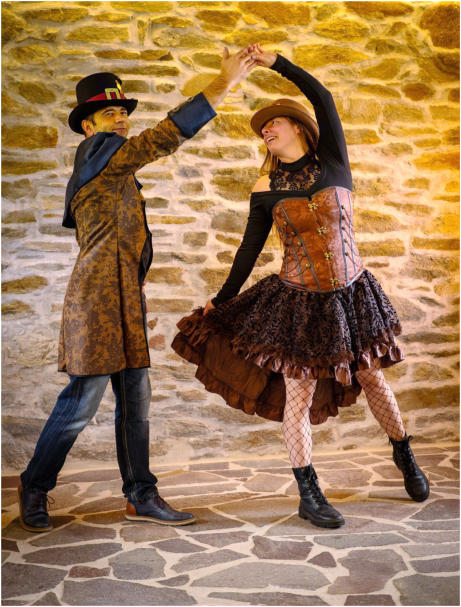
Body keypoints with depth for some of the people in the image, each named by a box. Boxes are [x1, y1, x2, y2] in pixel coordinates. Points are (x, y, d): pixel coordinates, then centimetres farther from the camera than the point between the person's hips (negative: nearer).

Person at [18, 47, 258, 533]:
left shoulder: (107, 172, 22)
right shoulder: (100, 152, -6)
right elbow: (164, 136, -18)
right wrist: (224, 83, -19)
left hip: (124, 300, 10)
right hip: (98, 297, -10)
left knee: (135, 400, 8)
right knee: (83, 401, -3)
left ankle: (140, 496, 15)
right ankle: (34, 485, 15)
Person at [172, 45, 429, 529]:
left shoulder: (333, 161, -1)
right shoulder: (266, 190, 1)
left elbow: (323, 99, -10)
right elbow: (249, 248, 6)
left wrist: (277, 63, -7)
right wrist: (222, 300, 9)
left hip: (352, 294, 1)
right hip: (299, 302, 0)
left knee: (371, 379, 15)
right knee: (299, 394, 0)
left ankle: (403, 454, 42)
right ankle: (309, 496, 15)